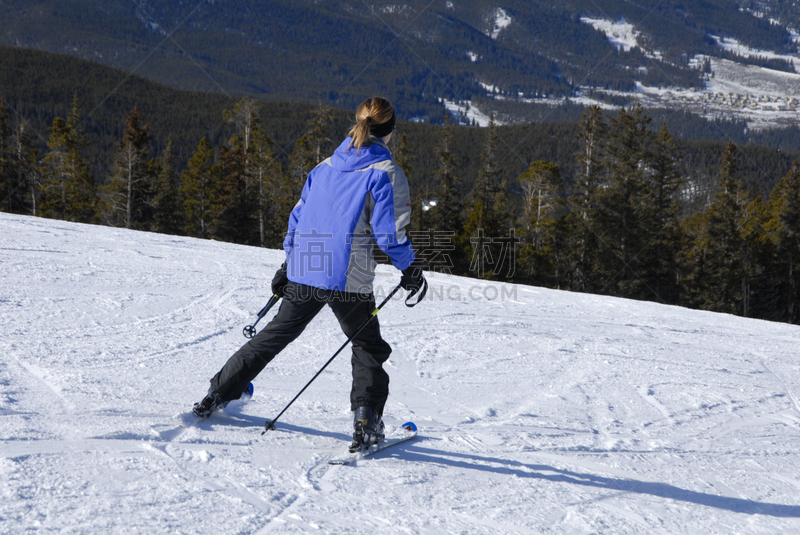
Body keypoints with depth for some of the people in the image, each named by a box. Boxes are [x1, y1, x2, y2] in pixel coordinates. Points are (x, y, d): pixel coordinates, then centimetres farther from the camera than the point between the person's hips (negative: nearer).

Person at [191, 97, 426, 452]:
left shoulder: (326, 166, 13)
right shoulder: (386, 172, -6)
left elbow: (299, 217, 16)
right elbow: (390, 232, -11)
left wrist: (288, 264, 25)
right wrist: (411, 269, 4)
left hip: (304, 272, 5)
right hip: (349, 279, -5)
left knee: (276, 334, 21)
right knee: (368, 348, 13)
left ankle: (217, 395, 24)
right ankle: (366, 424, -1)